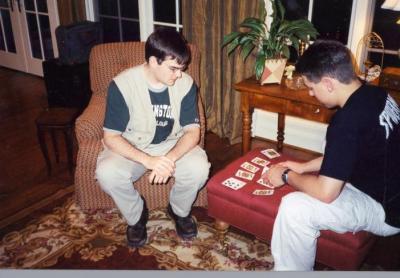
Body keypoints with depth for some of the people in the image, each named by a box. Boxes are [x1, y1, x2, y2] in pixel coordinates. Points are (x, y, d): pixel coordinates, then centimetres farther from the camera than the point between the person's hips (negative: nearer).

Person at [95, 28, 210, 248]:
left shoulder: (186, 84, -14)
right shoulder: (122, 85, -21)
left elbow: (192, 131, -13)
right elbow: (111, 137, -21)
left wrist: (170, 158, -33)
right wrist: (148, 160, -37)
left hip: (172, 145, 2)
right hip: (131, 149, -1)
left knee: (199, 168, -28)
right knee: (106, 173, -31)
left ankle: (179, 211, 6)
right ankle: (136, 216, 1)